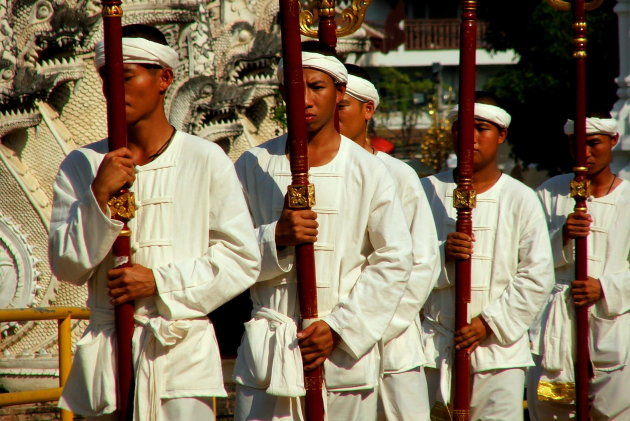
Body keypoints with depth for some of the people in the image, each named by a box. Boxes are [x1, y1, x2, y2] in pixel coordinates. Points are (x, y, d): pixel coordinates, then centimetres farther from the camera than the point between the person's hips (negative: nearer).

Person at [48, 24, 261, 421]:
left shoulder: (205, 160, 0)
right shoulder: (82, 166, 5)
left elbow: (242, 258, -2)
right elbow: (67, 266, 1)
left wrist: (160, 282, -10)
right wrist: (99, 196, -12)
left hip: (184, 355, -2)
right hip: (107, 354, 2)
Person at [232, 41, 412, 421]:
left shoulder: (367, 171, 3)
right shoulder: (254, 166, 6)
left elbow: (394, 260, 1)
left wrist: (340, 328, -7)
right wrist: (276, 237, -15)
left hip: (346, 346, 0)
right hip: (267, 352, 1)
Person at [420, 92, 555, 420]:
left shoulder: (520, 199, 5)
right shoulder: (428, 191, 8)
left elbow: (537, 276, 0)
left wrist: (491, 323, -9)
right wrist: (442, 255, -15)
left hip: (498, 349, -1)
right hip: (433, 349, 1)